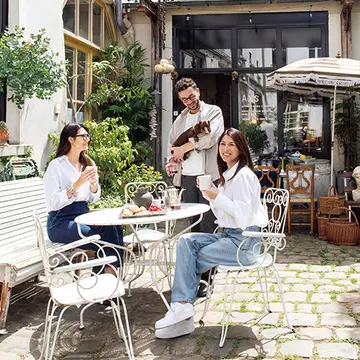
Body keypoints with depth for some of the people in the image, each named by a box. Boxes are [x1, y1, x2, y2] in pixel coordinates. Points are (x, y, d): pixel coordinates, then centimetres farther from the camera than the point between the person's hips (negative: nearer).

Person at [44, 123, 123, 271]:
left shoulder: (88, 163, 15)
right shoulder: (56, 165, -6)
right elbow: (53, 202, -16)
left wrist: (94, 183, -5)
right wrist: (77, 184, -22)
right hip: (61, 221, -6)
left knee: (115, 227, -24)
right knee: (104, 235, -28)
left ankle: (109, 272, -18)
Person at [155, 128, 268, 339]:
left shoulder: (244, 175, -13)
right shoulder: (228, 175, 17)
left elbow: (243, 214, -22)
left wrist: (218, 196, -17)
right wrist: (209, 193, 4)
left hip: (243, 242, -9)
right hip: (227, 235, 9)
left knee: (192, 259, -12)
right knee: (186, 241, -10)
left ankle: (182, 305, 1)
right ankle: (183, 305, -18)